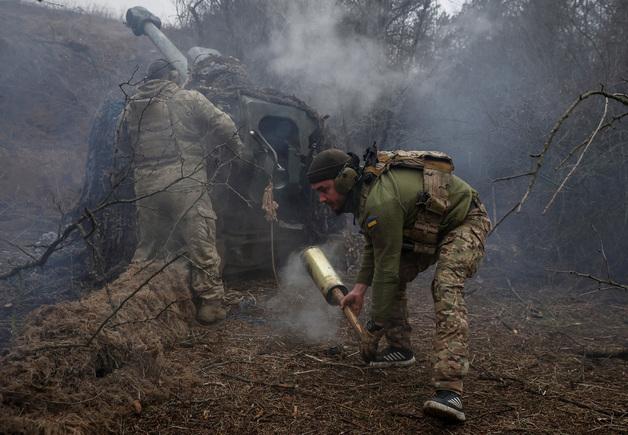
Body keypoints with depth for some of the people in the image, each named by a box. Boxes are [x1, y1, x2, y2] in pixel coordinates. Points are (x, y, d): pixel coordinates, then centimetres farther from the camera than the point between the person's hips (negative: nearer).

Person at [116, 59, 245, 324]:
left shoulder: (132, 107, 13)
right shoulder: (189, 99, -1)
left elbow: (123, 142, 21)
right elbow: (224, 127, -4)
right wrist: (233, 152, 12)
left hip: (146, 187, 5)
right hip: (185, 183, -5)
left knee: (148, 247, 17)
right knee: (201, 245, 3)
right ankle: (209, 303, 5)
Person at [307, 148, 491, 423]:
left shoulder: (380, 202, -34)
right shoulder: (364, 191, -3)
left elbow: (386, 269, -30)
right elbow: (374, 247, 11)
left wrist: (374, 327, -23)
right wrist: (359, 287, 2)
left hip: (464, 222, -10)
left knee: (446, 286, -31)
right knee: (395, 277, 8)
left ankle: (450, 391, -40)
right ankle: (400, 349, 24)